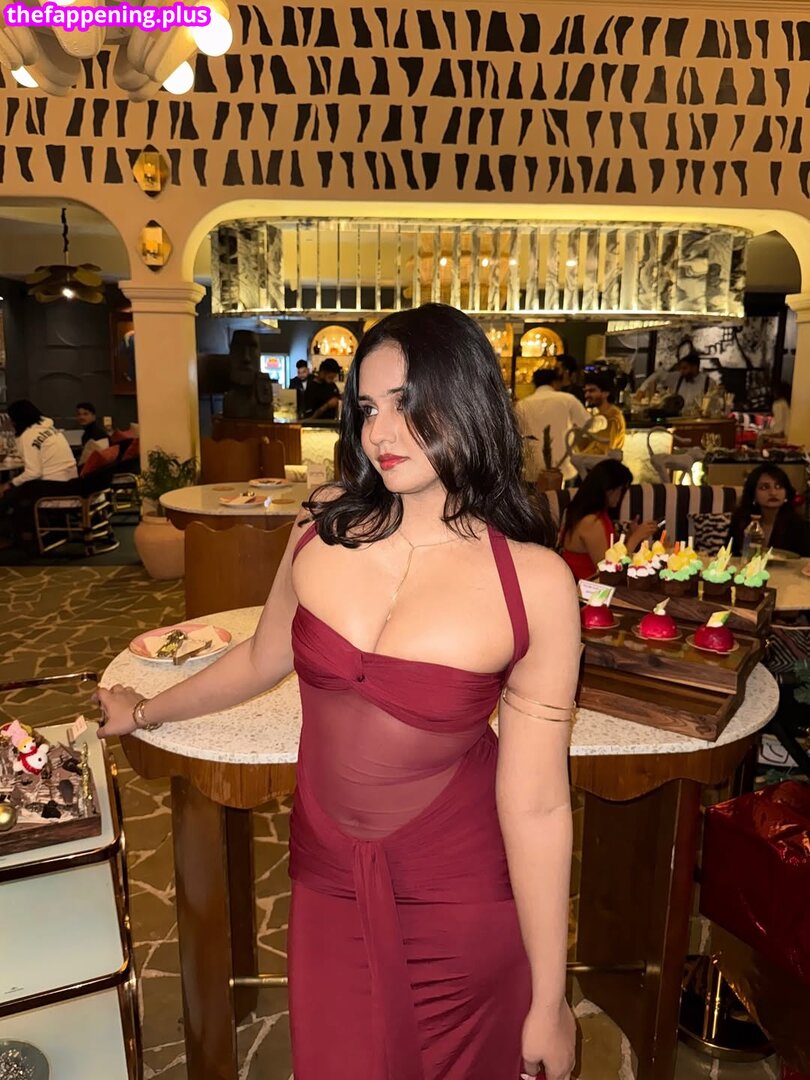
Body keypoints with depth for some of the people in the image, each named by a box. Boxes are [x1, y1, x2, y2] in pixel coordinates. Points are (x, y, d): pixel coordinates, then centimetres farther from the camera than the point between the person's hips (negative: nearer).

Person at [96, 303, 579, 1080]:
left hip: (460, 902, -2)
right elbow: (263, 658, 8)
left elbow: (536, 805, -13)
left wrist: (549, 1000, -6)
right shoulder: (328, 522, -8)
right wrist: (145, 712, 21)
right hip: (329, 885, 3)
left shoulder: (533, 583, -17)